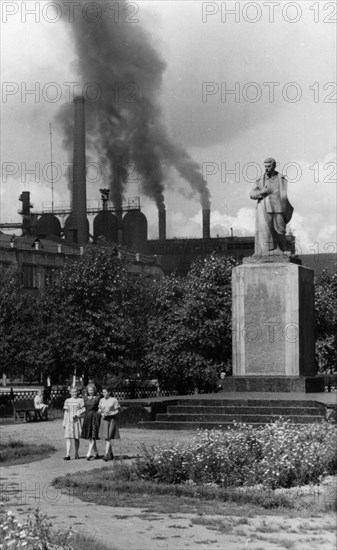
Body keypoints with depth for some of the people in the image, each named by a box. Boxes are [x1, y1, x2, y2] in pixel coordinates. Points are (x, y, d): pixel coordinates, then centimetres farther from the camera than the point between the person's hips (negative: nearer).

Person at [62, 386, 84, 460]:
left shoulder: (80, 400, 5)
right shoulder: (67, 401, 10)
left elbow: (83, 410, 1)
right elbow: (65, 412, 13)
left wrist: (77, 415, -16)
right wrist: (64, 422, 9)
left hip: (77, 420, -1)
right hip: (68, 421, 1)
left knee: (76, 438, 5)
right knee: (68, 437, -9)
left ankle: (76, 454, 18)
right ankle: (67, 455, -16)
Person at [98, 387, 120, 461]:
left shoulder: (114, 400, -5)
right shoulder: (102, 400, 9)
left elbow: (117, 411, -5)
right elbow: (99, 411, 13)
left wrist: (109, 414, -18)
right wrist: (101, 411, -10)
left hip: (111, 420, -5)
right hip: (104, 419, 5)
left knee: (108, 438, -14)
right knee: (106, 438, 8)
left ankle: (106, 454, -20)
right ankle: (111, 454, 22)